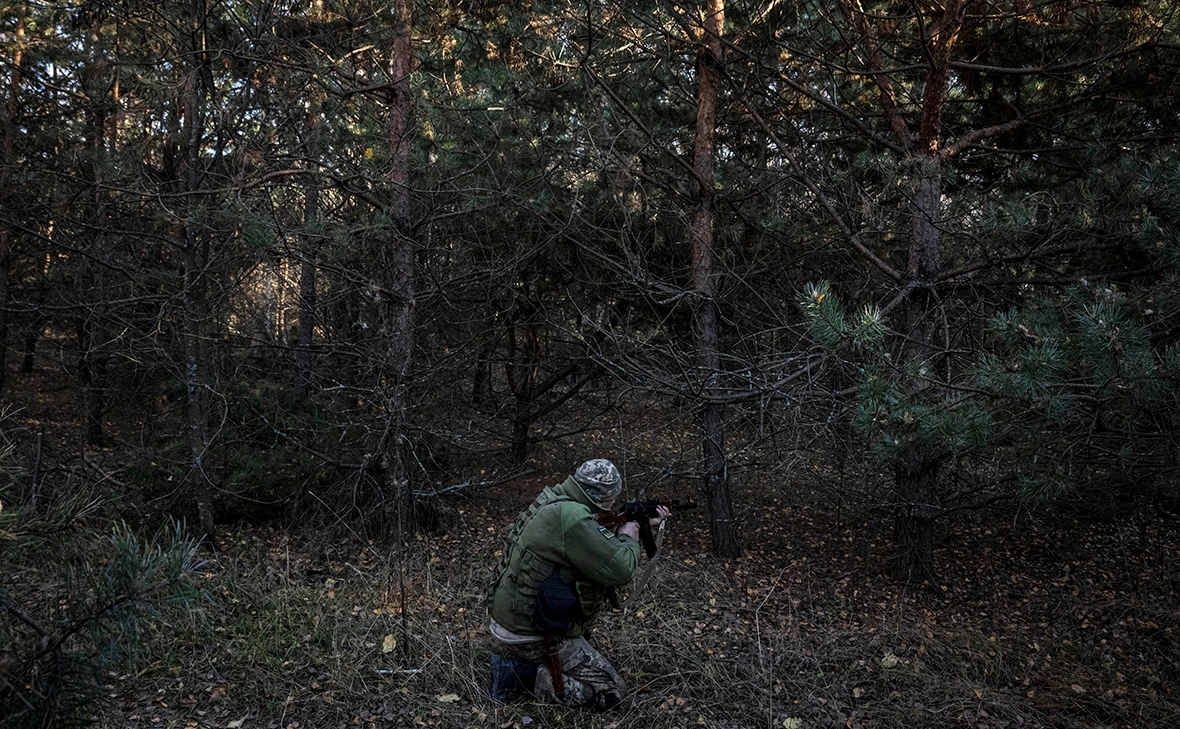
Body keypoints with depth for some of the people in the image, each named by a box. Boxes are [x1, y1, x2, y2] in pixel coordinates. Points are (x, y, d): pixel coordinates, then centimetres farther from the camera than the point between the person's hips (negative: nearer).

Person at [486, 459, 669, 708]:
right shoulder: (572, 518, -24)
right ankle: (523, 674, -6)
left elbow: (599, 543, 18)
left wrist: (645, 525, 19)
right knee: (613, 691, -2)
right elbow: (619, 570, -23)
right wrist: (629, 539, -2)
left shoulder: (554, 501, 6)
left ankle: (512, 660, 14)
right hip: (531, 636, -10)